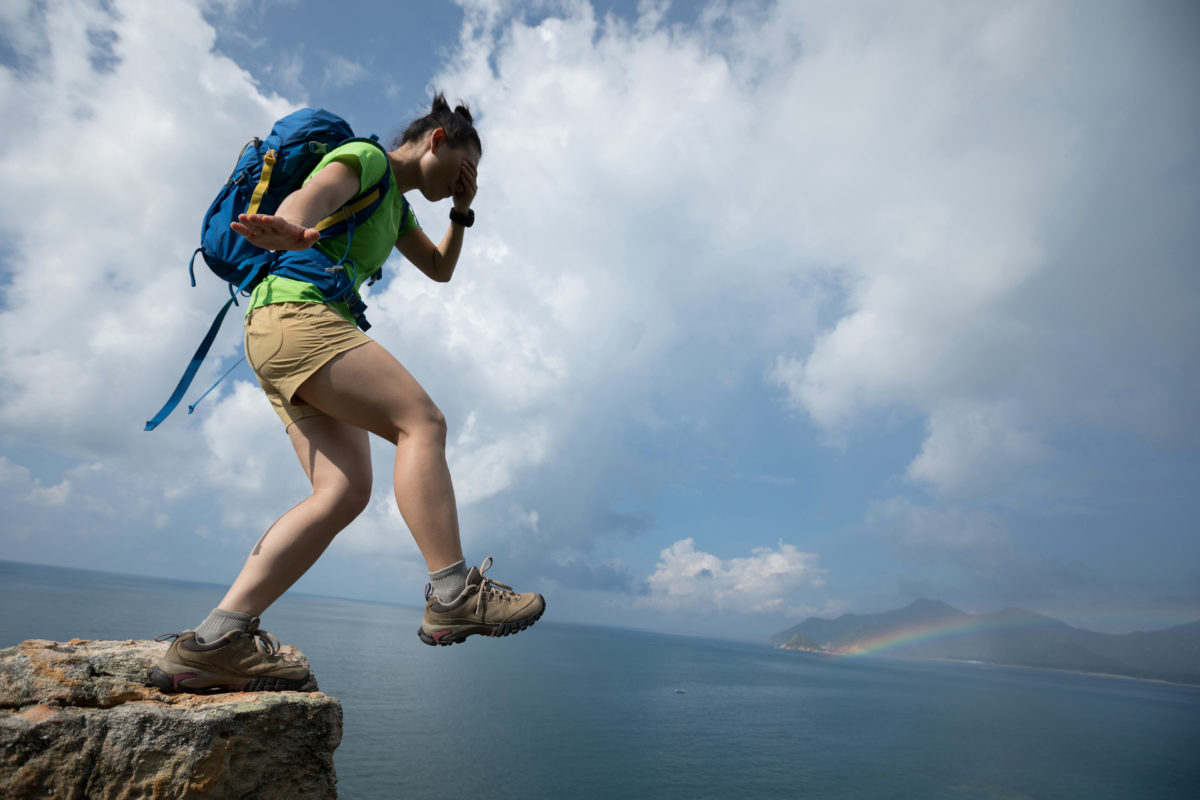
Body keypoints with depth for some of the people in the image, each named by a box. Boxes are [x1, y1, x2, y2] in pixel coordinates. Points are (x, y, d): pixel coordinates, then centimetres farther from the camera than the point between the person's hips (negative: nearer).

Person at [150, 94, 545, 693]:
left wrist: (463, 212, 25)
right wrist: (291, 230, -42)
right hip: (295, 312, -9)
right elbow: (314, 195, -19)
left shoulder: (396, 204, 31)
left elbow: (440, 269, 38)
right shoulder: (366, 157, 4)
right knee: (421, 421, -22)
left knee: (345, 491, -9)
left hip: (306, 331, 9)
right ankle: (452, 596, -25)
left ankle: (211, 643, -12)